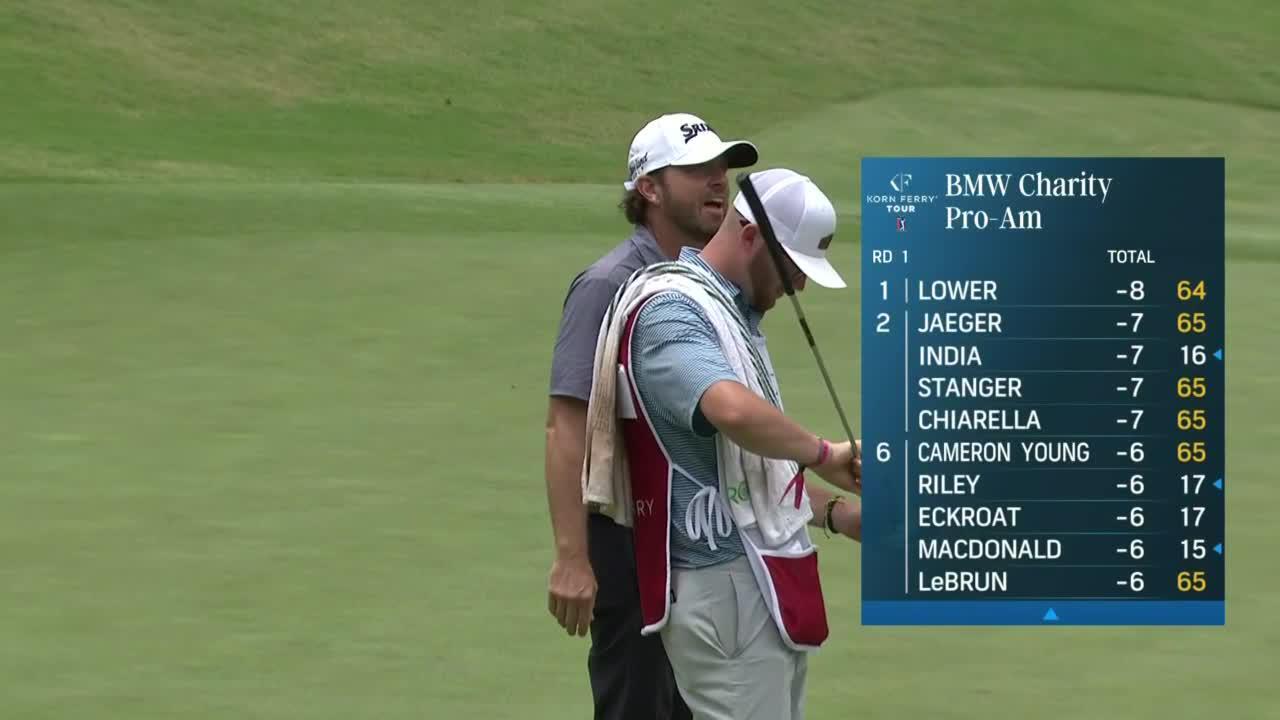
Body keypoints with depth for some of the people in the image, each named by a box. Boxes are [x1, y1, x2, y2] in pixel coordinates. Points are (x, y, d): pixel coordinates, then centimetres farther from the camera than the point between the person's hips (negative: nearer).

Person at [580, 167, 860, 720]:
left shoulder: (734, 313, 18)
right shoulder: (671, 310, -14)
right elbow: (733, 410, -34)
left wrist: (832, 509, 12)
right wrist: (823, 453, -19)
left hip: (770, 586, 10)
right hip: (725, 588, -10)